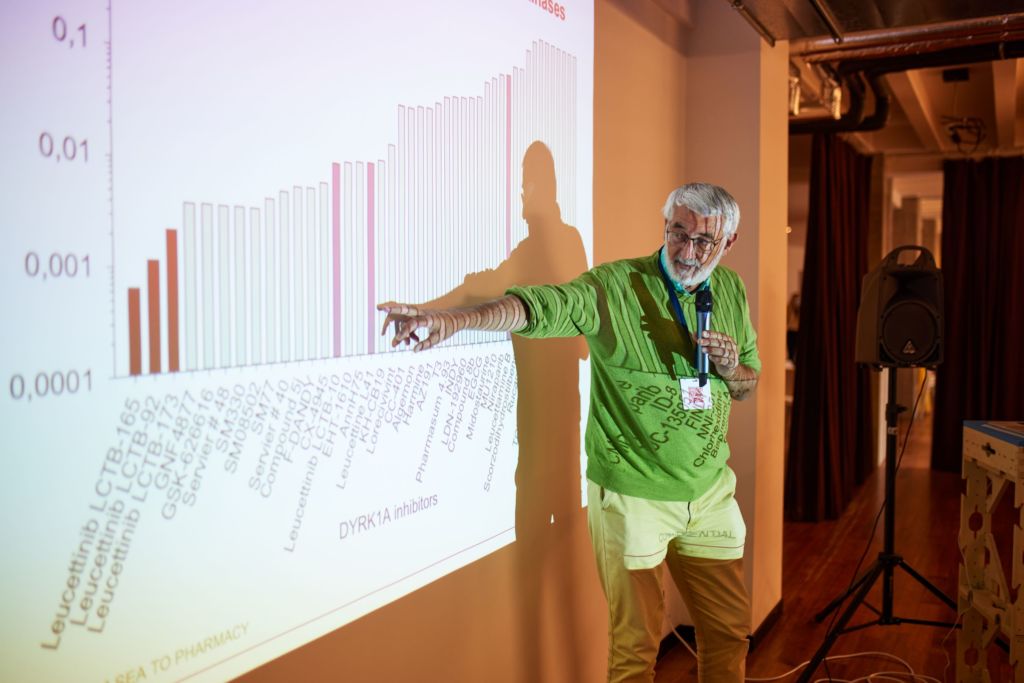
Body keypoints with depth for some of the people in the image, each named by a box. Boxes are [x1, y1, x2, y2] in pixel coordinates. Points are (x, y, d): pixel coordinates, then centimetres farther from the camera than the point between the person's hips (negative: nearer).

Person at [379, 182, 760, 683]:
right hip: (631, 497, -5)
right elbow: (539, 306, -31)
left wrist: (731, 369, -8)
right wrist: (453, 318, -48)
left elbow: (749, 385, 16)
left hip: (710, 494, 5)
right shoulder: (614, 286, -14)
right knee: (635, 643, 7)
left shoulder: (731, 290, 5)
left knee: (730, 629, 17)